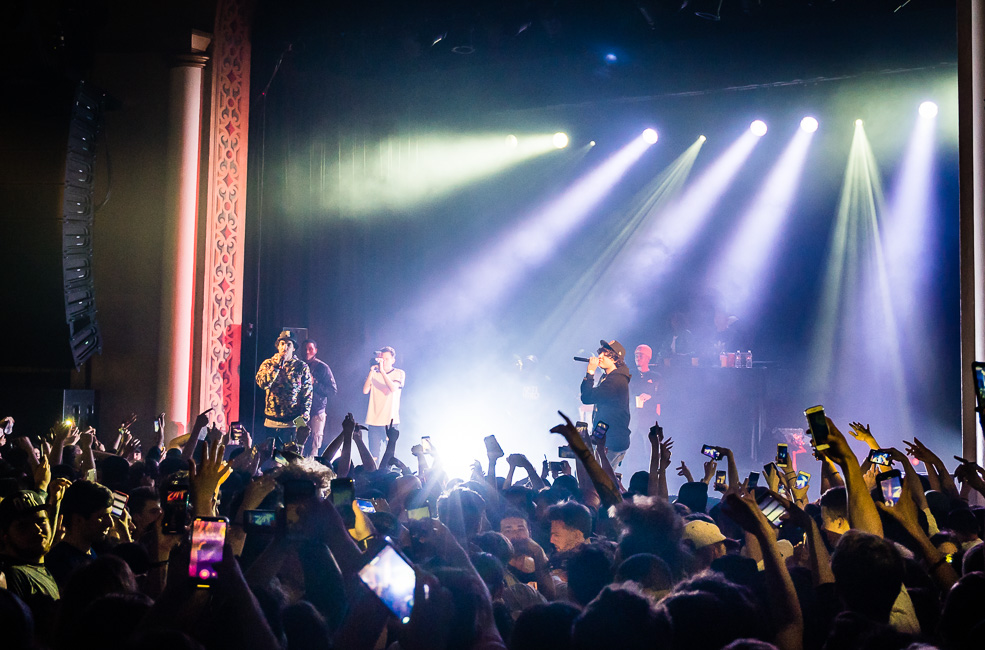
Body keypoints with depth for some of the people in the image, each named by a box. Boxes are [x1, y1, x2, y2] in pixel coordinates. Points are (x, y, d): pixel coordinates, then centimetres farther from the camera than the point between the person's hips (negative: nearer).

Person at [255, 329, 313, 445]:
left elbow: (307, 395, 3)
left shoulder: (301, 366, 3)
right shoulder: (268, 364, 8)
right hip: (271, 422, 2)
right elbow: (262, 383, -10)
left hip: (292, 423, -2)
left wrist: (303, 420, -6)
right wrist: (276, 365, -12)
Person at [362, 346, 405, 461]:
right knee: (373, 456, 0)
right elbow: (365, 391, -2)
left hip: (390, 421, -2)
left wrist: (382, 371, -20)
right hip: (374, 420, 2)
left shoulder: (399, 373, 4)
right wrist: (371, 372, -10)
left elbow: (393, 388, -15)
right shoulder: (374, 374, 11)